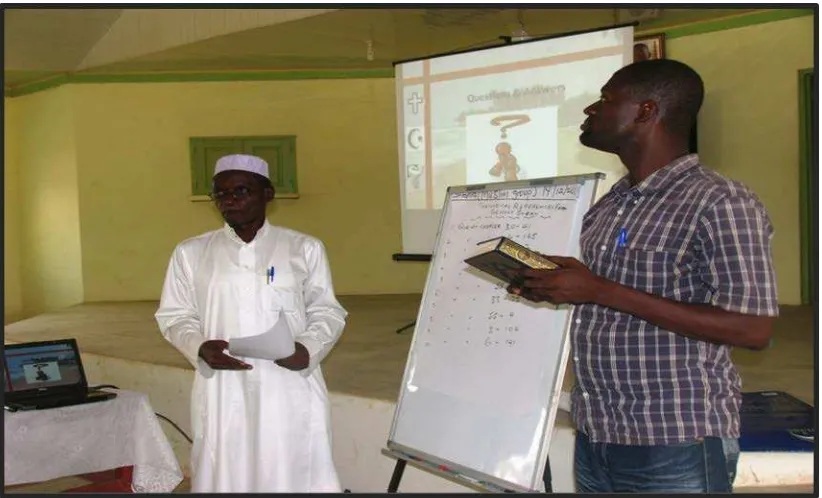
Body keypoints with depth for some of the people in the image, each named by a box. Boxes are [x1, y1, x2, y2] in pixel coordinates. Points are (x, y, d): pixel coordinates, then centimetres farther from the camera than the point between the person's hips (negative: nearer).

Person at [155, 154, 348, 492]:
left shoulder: (304, 248, 6)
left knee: (294, 476, 3)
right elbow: (175, 316, 10)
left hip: (291, 391, 0)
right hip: (224, 393, 1)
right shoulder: (191, 252, 8)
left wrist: (308, 349, -12)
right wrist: (200, 348, -10)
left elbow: (328, 311, 7)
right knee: (226, 477, 4)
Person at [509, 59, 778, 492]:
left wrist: (601, 291, -23)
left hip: (676, 451, -7)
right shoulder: (610, 203, 8)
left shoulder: (721, 203, -15)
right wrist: (550, 290, -3)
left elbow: (752, 329, -22)